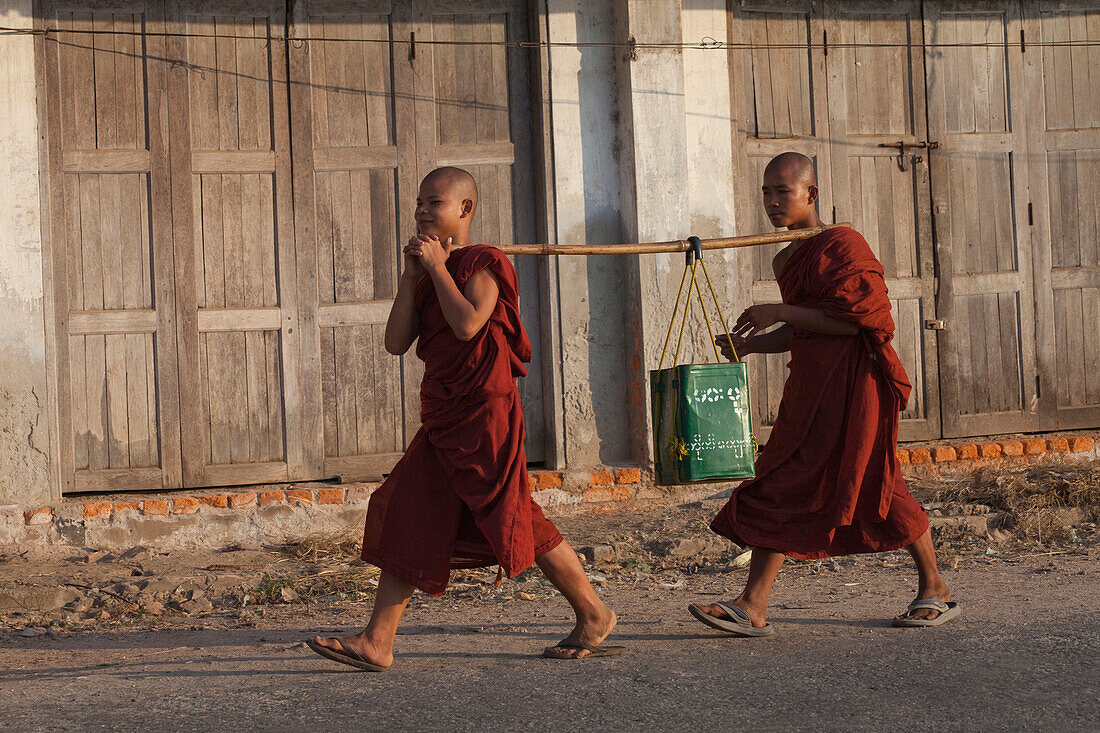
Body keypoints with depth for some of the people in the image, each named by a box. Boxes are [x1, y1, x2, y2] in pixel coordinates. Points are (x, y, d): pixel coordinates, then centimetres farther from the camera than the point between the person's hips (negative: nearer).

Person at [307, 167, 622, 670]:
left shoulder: (482, 263, -6)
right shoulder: (428, 278, 18)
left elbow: (468, 323, -24)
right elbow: (396, 342, 6)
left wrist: (437, 266, -14)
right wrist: (411, 275, 0)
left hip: (484, 412, -8)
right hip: (443, 419, 8)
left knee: (516, 520, -4)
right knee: (407, 520, 2)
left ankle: (593, 614, 10)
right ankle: (376, 643, 2)